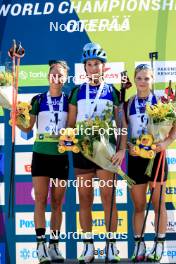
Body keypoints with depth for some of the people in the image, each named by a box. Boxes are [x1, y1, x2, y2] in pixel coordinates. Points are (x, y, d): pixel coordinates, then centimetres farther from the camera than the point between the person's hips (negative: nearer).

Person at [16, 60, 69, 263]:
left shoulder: (69, 101, 6)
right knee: (40, 199, -8)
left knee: (57, 202, 4)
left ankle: (54, 245, 8)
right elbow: (28, 128, 4)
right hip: (41, 153, -1)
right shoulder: (38, 100, 3)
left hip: (61, 154, 1)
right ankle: (41, 245, -12)